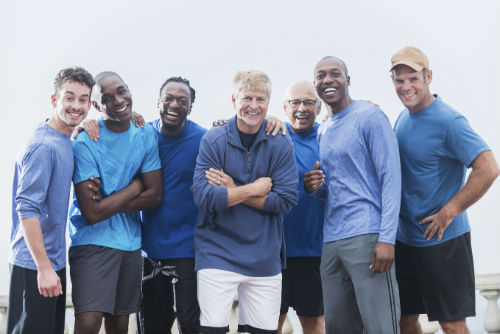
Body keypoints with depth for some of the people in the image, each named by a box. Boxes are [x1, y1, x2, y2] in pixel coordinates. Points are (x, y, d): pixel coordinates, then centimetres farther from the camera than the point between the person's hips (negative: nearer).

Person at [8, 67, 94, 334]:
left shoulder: (66, 141, 7)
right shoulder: (42, 146, -18)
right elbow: (26, 208, -22)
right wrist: (44, 268, -23)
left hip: (55, 260, 9)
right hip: (34, 265, -9)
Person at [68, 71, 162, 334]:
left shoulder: (146, 135, 3)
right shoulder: (85, 143, -13)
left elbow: (155, 197, -1)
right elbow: (92, 213, -17)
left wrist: (109, 203, -12)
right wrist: (135, 187, -7)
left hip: (130, 243, 5)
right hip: (93, 241, -5)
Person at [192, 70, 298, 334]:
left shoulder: (281, 144, 1)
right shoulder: (213, 140, -3)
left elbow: (286, 200, -7)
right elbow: (203, 196, -13)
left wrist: (233, 191, -12)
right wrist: (255, 188, -9)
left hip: (264, 258, 2)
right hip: (217, 251, -2)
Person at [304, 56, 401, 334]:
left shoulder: (369, 116, -3)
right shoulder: (323, 131, 19)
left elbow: (391, 178, -9)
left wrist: (386, 238, -18)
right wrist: (314, 187, 1)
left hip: (366, 237, -7)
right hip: (331, 240, 7)